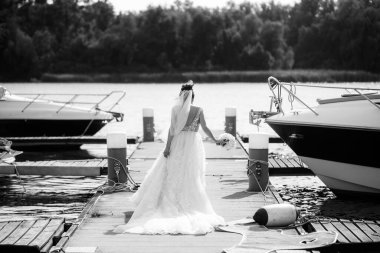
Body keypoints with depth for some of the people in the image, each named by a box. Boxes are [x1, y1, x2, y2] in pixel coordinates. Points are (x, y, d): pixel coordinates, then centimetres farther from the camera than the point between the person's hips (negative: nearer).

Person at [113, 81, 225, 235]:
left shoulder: (175, 109, -5)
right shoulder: (198, 110, -5)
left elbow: (172, 129, -8)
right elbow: (205, 128, -6)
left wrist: (167, 147, -6)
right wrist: (215, 140, 7)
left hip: (178, 144, 0)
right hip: (193, 145, 0)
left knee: (172, 174, 10)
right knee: (192, 177, 6)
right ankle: (193, 206, 8)